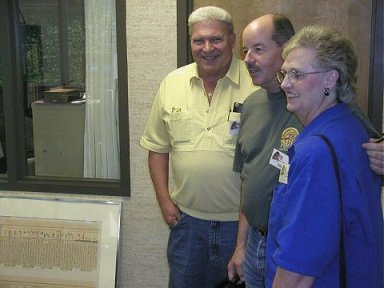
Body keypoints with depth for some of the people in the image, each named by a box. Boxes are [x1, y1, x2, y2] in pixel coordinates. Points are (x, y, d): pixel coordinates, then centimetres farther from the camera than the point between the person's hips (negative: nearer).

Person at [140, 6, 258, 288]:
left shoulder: (256, 85, -11)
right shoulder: (172, 84, 1)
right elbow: (158, 147, 9)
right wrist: (164, 200, 3)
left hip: (241, 219, -3)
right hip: (187, 217, 3)